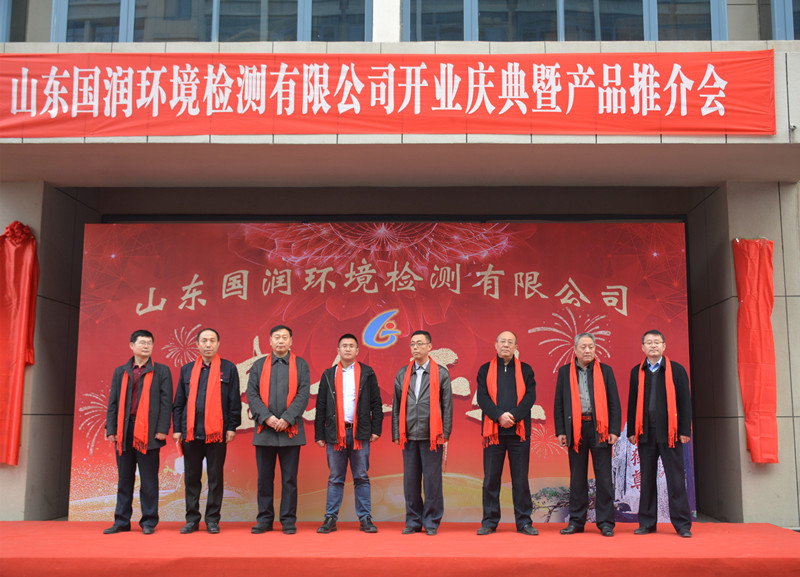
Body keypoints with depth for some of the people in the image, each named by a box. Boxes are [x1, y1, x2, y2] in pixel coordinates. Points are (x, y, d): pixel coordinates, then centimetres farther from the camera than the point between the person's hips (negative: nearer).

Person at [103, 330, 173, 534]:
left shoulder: (161, 371, 6)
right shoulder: (120, 372, 15)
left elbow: (166, 402, 0)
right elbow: (113, 402, 13)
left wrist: (162, 429, -9)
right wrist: (111, 430, 4)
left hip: (149, 432, -3)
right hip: (124, 432, 3)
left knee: (149, 479, 0)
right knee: (124, 479, 9)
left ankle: (149, 521, 7)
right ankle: (122, 521, 17)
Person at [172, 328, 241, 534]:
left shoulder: (229, 369, 4)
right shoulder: (187, 370, 12)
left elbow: (234, 401, 3)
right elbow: (178, 402, 13)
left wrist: (232, 427, -3)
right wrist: (177, 428, 6)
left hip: (217, 432, -2)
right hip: (191, 432, 3)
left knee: (215, 477, 3)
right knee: (191, 477, 7)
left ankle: (212, 519, 12)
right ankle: (192, 519, 17)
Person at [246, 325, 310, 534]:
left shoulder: (301, 365, 7)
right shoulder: (259, 365, 11)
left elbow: (303, 395, -2)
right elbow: (252, 394, 3)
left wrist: (287, 418, -13)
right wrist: (267, 417, -11)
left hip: (291, 430, -1)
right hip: (264, 430, 1)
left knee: (289, 478, 2)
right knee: (264, 477, 6)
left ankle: (289, 520, 10)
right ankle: (264, 519, 16)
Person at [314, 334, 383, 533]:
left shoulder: (367, 374, 7)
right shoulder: (329, 375, 10)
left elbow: (376, 404, 6)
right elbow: (321, 406, 9)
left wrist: (376, 429, -1)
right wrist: (319, 434, 5)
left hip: (360, 433, -1)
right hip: (335, 433, 1)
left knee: (361, 478, 3)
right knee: (335, 478, 5)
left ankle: (365, 519, 9)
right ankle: (331, 519, 11)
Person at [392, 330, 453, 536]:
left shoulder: (441, 373, 4)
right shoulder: (402, 374, 12)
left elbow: (447, 405, 2)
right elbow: (397, 406, 13)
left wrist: (445, 434, -4)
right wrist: (396, 433, 7)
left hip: (432, 436, -3)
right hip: (409, 436, 3)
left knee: (432, 481, 0)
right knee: (410, 480, 6)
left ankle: (431, 522, 11)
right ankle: (413, 521, 17)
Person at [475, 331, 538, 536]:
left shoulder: (525, 370, 11)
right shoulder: (485, 370, 10)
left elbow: (530, 396, 0)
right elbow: (482, 397, -1)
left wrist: (514, 416, -14)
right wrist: (499, 416, -15)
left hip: (518, 431, 0)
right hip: (494, 431, 0)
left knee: (521, 478, 3)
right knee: (491, 478, 3)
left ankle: (523, 521, 10)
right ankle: (489, 521, 11)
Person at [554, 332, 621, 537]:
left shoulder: (605, 371, 8)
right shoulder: (565, 372, 9)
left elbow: (614, 403, 6)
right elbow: (559, 404, 9)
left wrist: (614, 430, -3)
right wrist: (560, 431, 2)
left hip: (599, 429, -1)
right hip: (575, 429, 1)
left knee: (604, 477, 1)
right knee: (577, 478, 7)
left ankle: (605, 522, 9)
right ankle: (576, 522, 16)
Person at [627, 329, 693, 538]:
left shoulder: (677, 370, 3)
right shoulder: (637, 372, 10)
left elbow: (685, 402, 2)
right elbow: (632, 403, 12)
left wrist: (685, 430, -4)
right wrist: (632, 431, 6)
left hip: (669, 432, -2)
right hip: (645, 433, 3)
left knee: (676, 479, 0)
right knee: (647, 478, 8)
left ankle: (682, 524, 8)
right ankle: (647, 523, 16)